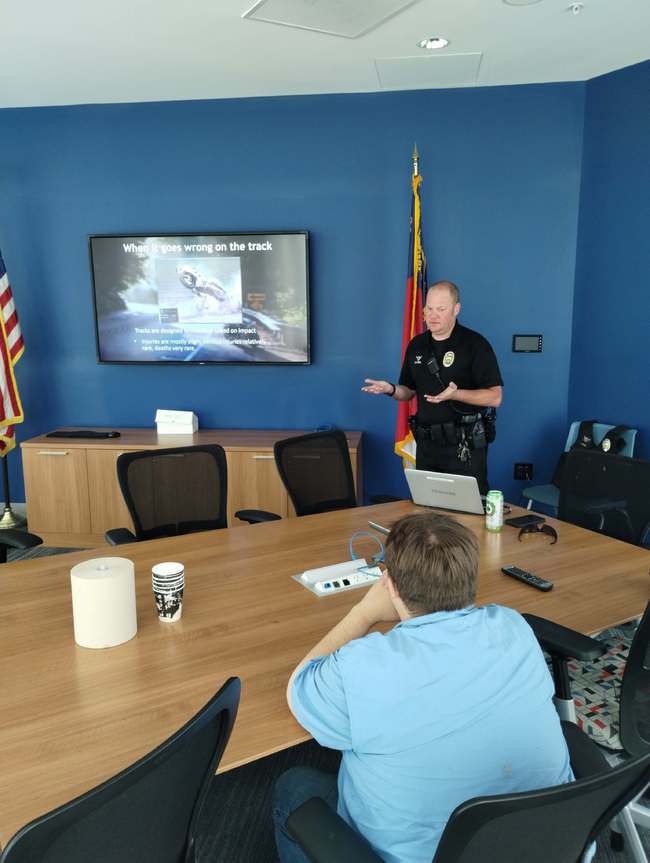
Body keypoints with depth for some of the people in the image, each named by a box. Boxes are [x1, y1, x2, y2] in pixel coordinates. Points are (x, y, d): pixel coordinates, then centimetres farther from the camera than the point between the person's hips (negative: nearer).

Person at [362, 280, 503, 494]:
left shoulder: (475, 344, -8)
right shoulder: (416, 345, 10)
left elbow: (495, 397, -11)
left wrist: (456, 394, -25)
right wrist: (391, 389, -4)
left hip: (464, 445, -5)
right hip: (426, 444, 5)